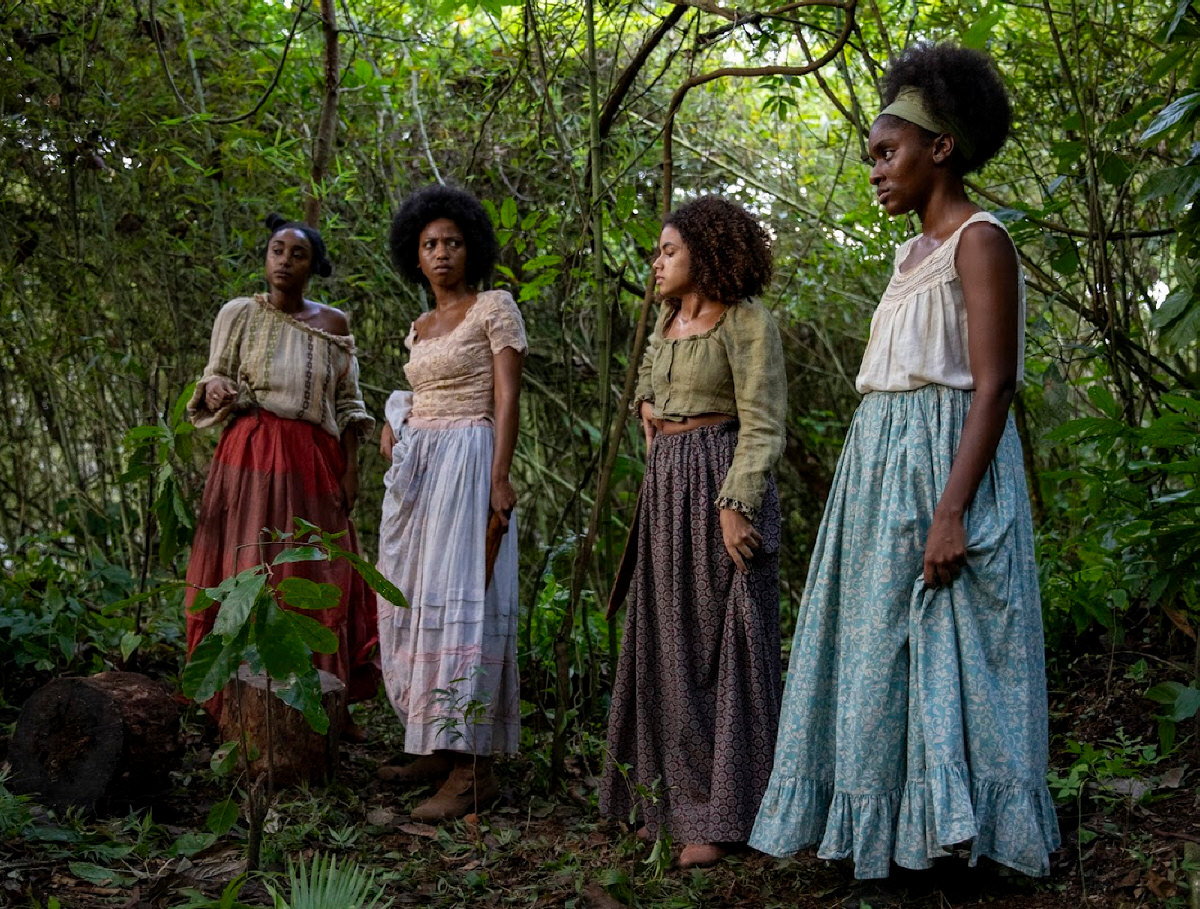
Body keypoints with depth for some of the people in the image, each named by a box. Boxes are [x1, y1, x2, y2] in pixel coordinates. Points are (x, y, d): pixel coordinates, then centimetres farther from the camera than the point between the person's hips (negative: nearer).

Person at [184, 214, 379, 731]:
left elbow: (347, 404, 11)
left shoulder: (333, 323, 10)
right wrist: (216, 391, -17)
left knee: (321, 577, 1)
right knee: (251, 572, -5)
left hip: (314, 462, 2)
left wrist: (351, 468, 3)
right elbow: (214, 380, 7)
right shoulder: (239, 314, 6)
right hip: (252, 456, -2)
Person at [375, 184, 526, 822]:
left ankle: (472, 767, -10)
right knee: (413, 601, 6)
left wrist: (499, 477, -19)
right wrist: (394, 427, 5)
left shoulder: (495, 308, -2)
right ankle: (435, 748, 16)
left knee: (458, 601, -13)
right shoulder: (419, 329, 19)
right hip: (416, 468, 8)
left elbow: (506, 398, -10)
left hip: (468, 463, -8)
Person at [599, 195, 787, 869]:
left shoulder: (747, 321, -9)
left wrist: (735, 506, -24)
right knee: (669, 642, 11)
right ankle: (676, 788, 22)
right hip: (666, 484, 9)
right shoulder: (671, 316, 14)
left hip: (723, 483, -8)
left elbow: (762, 426, -15)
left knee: (723, 645, -5)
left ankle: (721, 813, 0)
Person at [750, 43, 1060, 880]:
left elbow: (994, 385, -16)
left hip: (945, 459, -9)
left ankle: (953, 830, 6)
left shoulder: (979, 240, -8)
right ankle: (894, 825, 18)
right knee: (879, 645, 9)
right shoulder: (915, 252, 18)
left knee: (941, 649, -4)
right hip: (885, 464, 9)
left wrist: (952, 510, -24)